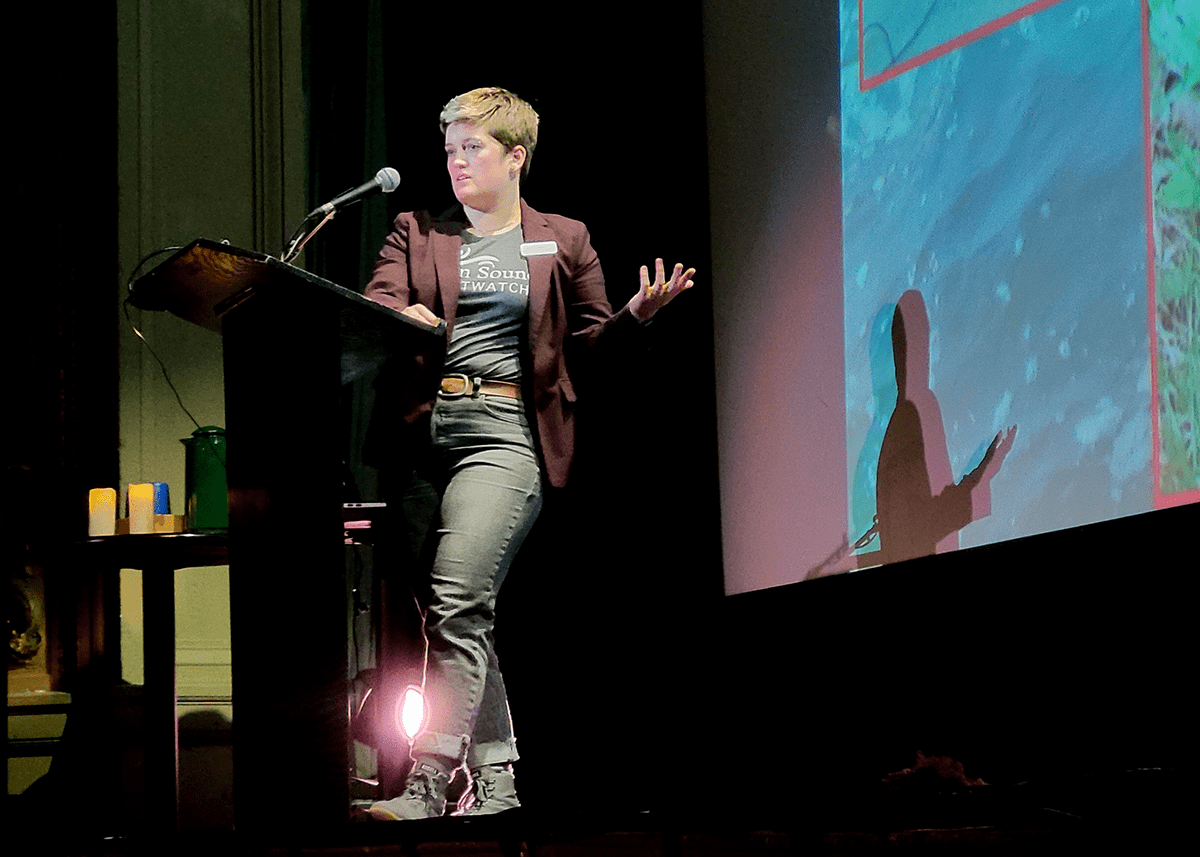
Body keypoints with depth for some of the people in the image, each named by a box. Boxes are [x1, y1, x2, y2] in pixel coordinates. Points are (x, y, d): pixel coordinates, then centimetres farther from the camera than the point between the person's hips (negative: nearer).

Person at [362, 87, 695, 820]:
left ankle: (430, 783, -22)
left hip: (505, 435, -4)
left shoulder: (562, 242, 12)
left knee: (454, 606, -20)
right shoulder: (417, 234, 17)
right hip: (425, 431, 4)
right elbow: (374, 307, 3)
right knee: (465, 619, 6)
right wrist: (403, 318, -20)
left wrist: (637, 316, -6)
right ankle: (497, 781, 15)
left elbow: (589, 341, 15)